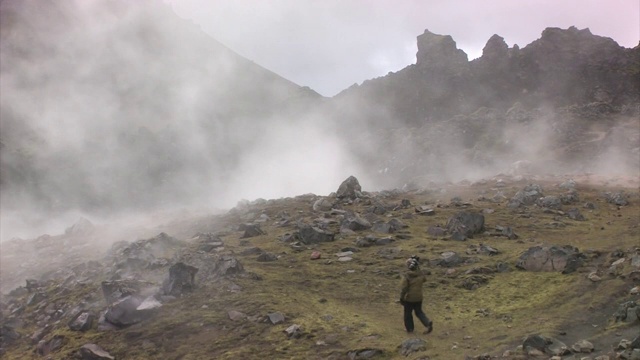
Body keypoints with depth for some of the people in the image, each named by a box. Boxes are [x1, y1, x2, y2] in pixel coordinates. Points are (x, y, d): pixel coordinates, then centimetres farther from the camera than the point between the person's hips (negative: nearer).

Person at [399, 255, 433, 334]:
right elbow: (424, 279, 12)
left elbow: (403, 288, -20)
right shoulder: (420, 273, -10)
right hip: (418, 298, 4)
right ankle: (428, 323, 0)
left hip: (409, 298, -4)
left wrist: (401, 298, -8)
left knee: (408, 313, 17)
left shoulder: (406, 276, -22)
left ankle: (409, 328, 30)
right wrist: (418, 269, 4)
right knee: (419, 312, 20)